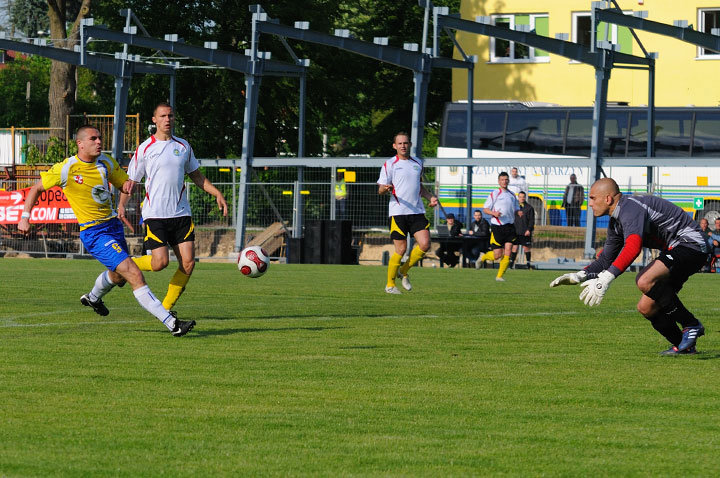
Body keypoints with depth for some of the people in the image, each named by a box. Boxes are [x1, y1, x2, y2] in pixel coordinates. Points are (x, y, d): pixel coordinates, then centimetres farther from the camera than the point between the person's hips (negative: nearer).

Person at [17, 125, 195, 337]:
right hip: (93, 232, -7)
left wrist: (128, 184, -8)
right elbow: (36, 188, 0)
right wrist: (25, 217, -7)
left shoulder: (106, 162, 4)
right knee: (134, 274, -18)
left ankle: (93, 297, 60)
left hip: (113, 225, 7)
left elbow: (124, 182, 16)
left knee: (119, 276, 26)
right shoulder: (66, 169, -12)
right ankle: (171, 323, -21)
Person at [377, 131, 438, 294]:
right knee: (401, 249, -5)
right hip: (398, 212, -5)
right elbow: (380, 190, -3)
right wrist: (385, 189, -26)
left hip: (417, 211, 5)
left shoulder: (418, 163, 15)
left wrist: (430, 197, 12)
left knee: (425, 244, -9)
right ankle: (390, 284, 11)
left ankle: (404, 271, 15)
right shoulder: (390, 164, 0)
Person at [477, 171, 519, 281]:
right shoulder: (494, 194, -1)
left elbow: (516, 210, 26)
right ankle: (482, 258, 25)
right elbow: (485, 209, -2)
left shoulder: (512, 195, 15)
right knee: (497, 255, -6)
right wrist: (494, 213, -21)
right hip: (497, 227, -4)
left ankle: (499, 276, 4)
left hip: (510, 227, 4)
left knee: (508, 253, -7)